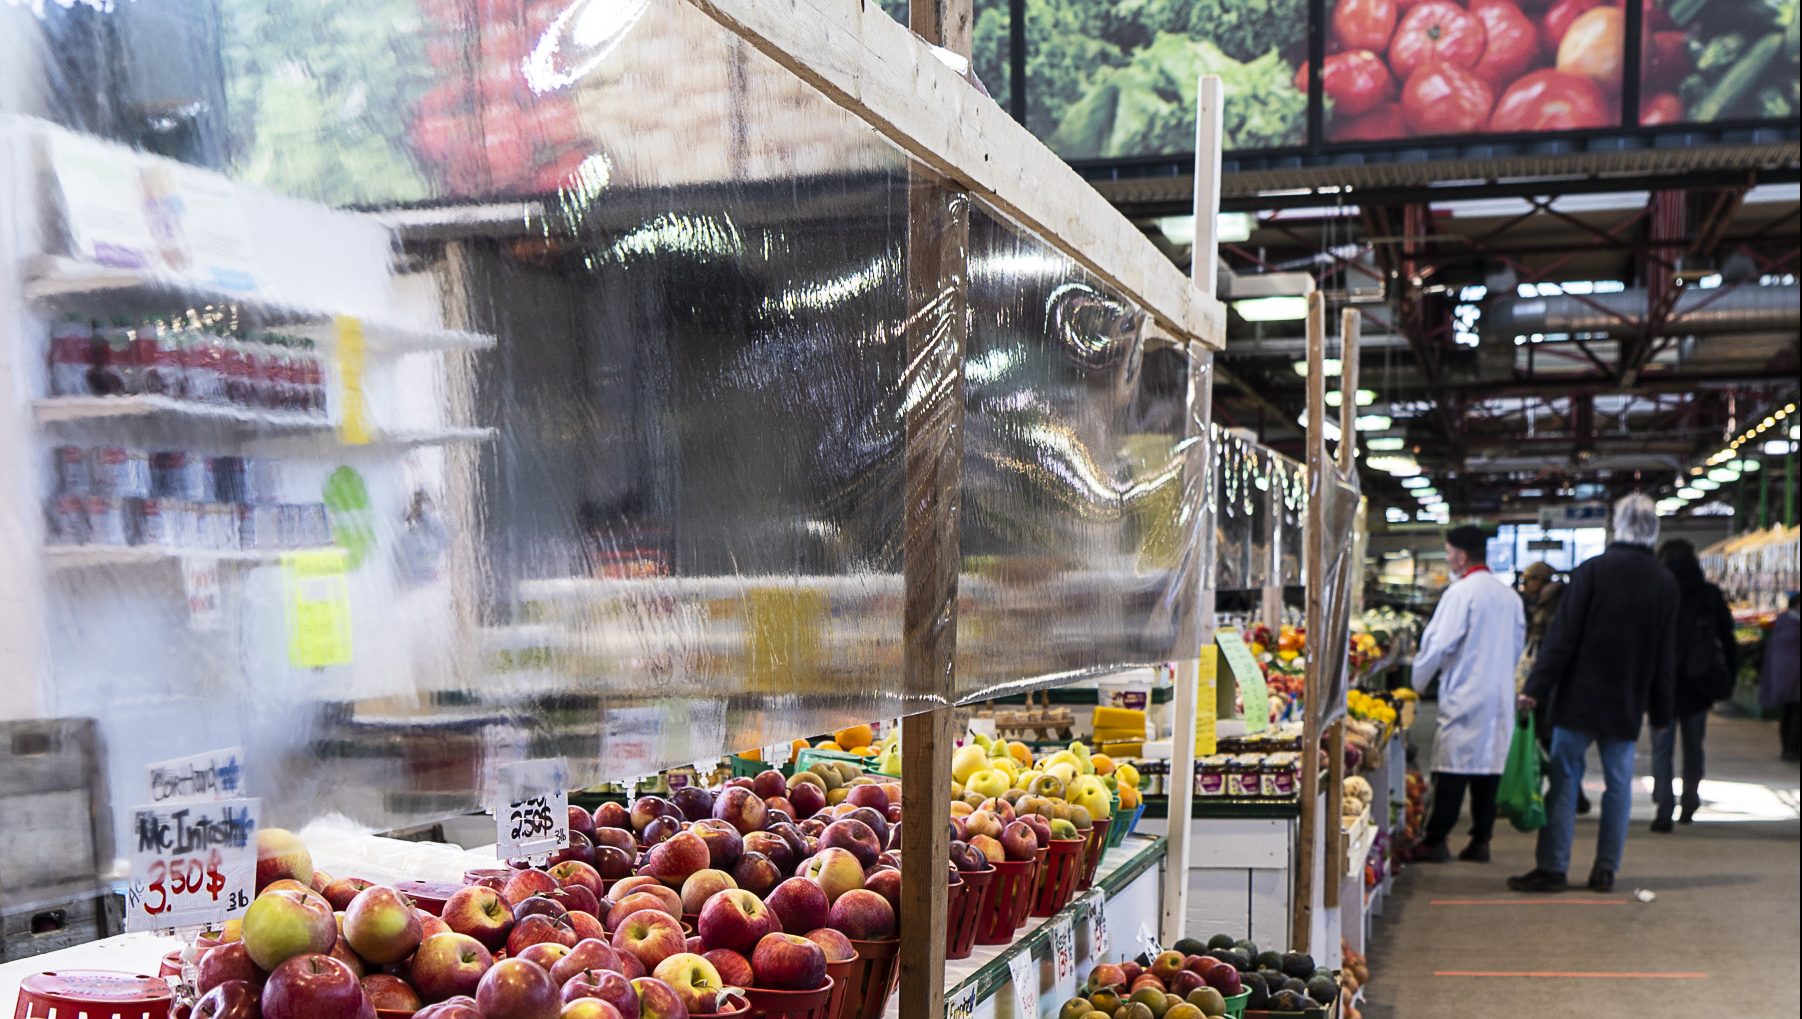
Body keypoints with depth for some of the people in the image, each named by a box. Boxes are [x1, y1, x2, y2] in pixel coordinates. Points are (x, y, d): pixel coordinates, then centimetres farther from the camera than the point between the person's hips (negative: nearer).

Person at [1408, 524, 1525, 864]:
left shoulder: (1461, 592, -12)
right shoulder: (1508, 594, 11)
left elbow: (1439, 644, -13)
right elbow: (1517, 643, 18)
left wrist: (1418, 680, 0)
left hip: (1465, 693, -7)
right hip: (1500, 694, 7)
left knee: (1452, 770, -4)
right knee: (1489, 765, 8)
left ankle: (1435, 841, -1)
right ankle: (1481, 841, 11)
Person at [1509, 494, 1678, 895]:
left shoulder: (1592, 570, -9)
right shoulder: (1665, 582, 2)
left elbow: (1562, 636, -11)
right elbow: (1666, 653, 7)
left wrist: (1536, 688, -8)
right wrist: (1659, 709, 14)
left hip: (1580, 697, -3)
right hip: (1628, 704, 3)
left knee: (1564, 780, 1)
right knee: (1618, 784, 11)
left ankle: (1552, 868, -1)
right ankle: (1606, 870, 13)